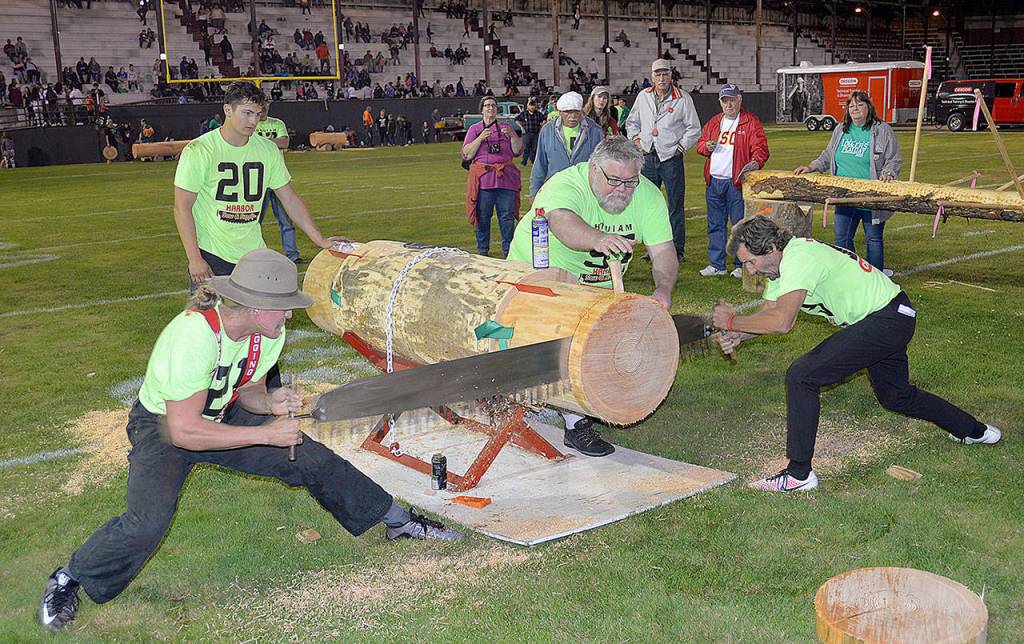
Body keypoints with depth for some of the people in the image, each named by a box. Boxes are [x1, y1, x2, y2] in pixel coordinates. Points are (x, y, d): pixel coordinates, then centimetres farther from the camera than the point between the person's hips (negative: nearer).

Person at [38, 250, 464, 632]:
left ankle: (398, 521, 14)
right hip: (161, 427, -6)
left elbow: (248, 391, 1)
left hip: (221, 416, 6)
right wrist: (266, 434, -32)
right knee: (148, 523, -28)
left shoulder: (268, 334, -15)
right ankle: (67, 581, -1)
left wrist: (271, 402, -22)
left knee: (314, 460, -2)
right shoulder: (194, 336, -36)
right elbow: (183, 431, -34)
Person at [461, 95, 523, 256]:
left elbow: (518, 151, 8)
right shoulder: (474, 129, 10)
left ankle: (508, 249, 9)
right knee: (482, 216, 2)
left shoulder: (506, 127, 14)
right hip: (482, 179, -1)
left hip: (505, 178, 1)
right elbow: (466, 155, -1)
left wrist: (512, 135, -7)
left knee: (507, 216, -1)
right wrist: (480, 138, -11)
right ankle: (482, 250, 13)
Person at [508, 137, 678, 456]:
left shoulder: (648, 195, -15)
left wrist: (663, 288, -40)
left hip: (597, 286, 6)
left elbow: (663, 251, -19)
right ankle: (576, 424, -13)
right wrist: (598, 239, -76)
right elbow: (562, 222, -55)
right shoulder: (565, 185, -32)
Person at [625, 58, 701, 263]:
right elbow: (631, 122, 22)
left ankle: (678, 250, 7)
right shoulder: (643, 96, 9)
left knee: (675, 206, 0)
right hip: (648, 156, 4)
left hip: (671, 157, -4)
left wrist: (680, 147, -7)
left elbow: (694, 129, 1)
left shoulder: (682, 98, -2)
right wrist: (636, 139, 7)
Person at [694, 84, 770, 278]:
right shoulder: (713, 122, 16)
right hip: (714, 182, 5)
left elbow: (760, 148, -7)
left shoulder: (751, 122, 0)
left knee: (740, 225, -1)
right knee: (715, 225, 9)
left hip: (737, 182, -5)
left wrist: (755, 162, -27)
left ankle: (741, 265, 8)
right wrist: (706, 146, 0)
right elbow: (700, 143, 23)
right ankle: (716, 264, 18)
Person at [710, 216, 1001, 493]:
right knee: (895, 396, 28)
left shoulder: (798, 258, -26)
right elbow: (767, 312, 11)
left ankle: (799, 474, -11)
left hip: (887, 320, -11)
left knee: (801, 376, -17)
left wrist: (733, 321, -23)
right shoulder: (781, 261, 5)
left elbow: (781, 322, -36)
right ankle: (974, 430, 50)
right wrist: (738, 336, -7)